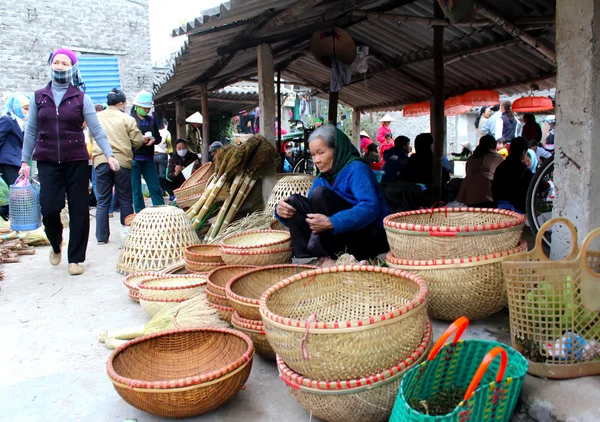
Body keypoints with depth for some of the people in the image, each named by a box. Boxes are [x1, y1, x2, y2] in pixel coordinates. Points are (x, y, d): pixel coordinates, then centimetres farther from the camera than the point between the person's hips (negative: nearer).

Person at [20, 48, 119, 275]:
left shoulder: (81, 99, 3)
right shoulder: (39, 97, 9)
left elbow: (96, 129, -3)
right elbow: (31, 131, 10)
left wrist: (109, 154, -15)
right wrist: (25, 160, 7)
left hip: (76, 161, -1)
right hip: (47, 162, 1)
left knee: (79, 210, -1)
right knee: (49, 207, -8)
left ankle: (75, 259, 11)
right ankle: (56, 244, 24)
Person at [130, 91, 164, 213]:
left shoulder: (151, 119, 13)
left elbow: (159, 137, 17)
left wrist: (153, 139, -5)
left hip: (148, 159, 4)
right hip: (134, 159, -4)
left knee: (156, 189, 4)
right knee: (136, 191, 2)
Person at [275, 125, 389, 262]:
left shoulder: (356, 169, -11)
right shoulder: (321, 178, 12)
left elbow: (370, 208, -29)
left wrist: (332, 223, -38)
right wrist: (281, 210, -14)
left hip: (369, 239, -7)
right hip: (340, 239, 7)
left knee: (319, 194, -22)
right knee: (294, 201, -3)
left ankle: (324, 255, -22)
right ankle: (305, 257, -18)